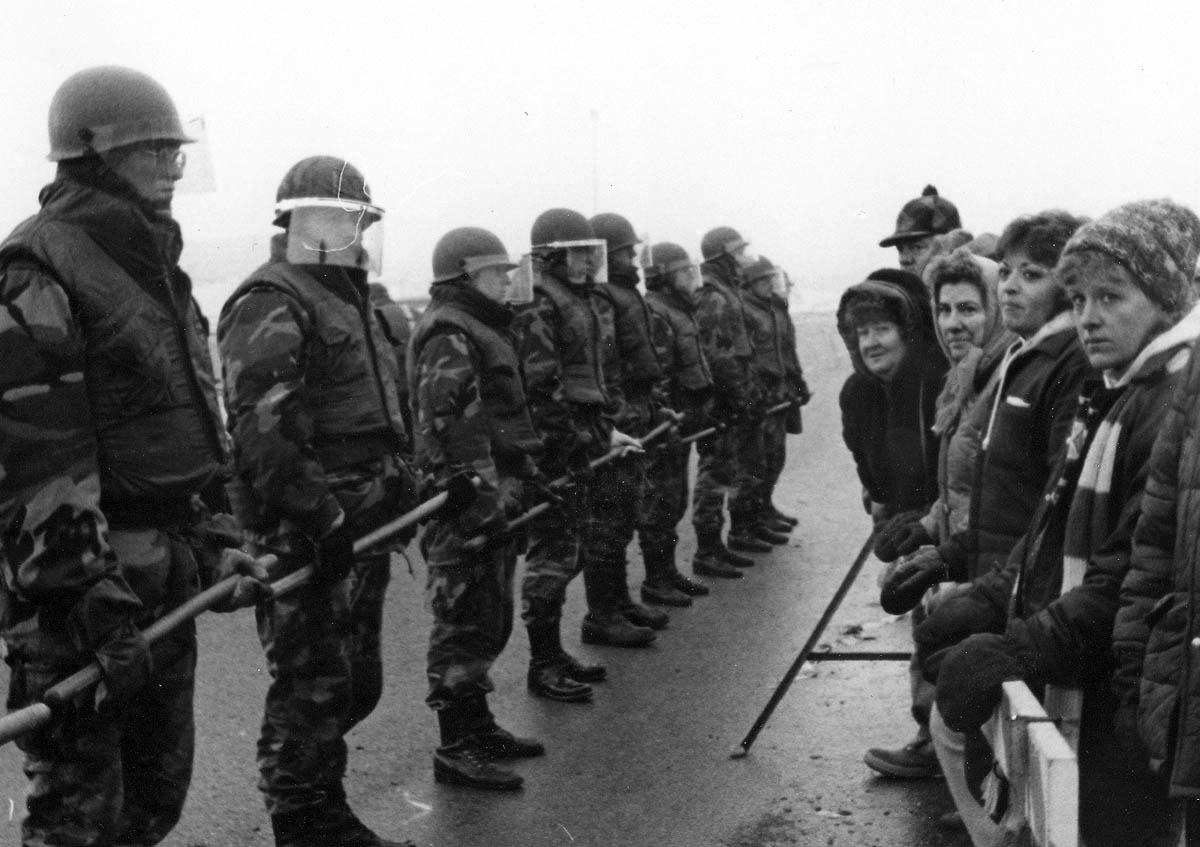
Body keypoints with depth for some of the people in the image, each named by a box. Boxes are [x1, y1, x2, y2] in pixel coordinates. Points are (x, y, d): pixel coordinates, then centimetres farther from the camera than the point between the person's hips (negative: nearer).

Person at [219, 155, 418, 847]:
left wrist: (402, 492, 21)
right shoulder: (270, 305, -13)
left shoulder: (352, 300, 19)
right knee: (312, 686, -1)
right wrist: (322, 518, -25)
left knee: (359, 683, 18)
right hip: (304, 534, -9)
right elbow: (262, 428, -23)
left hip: (360, 527, 10)